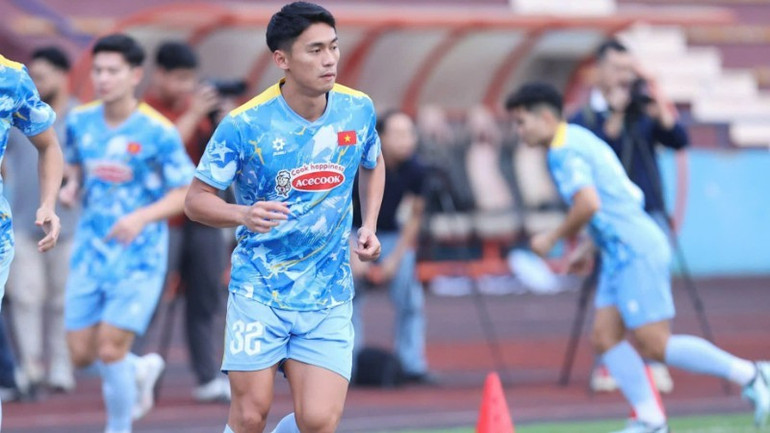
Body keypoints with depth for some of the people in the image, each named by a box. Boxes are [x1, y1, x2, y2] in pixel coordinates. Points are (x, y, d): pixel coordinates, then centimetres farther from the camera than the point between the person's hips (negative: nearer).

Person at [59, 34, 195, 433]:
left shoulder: (157, 131, -14)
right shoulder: (80, 121, 1)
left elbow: (185, 192, -11)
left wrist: (141, 217, -26)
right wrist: (71, 186, -4)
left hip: (139, 259, -5)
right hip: (90, 253, 5)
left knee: (110, 350, -12)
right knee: (82, 355, 5)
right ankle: (141, 370, 37)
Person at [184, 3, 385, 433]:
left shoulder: (358, 110, -2)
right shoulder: (243, 125, -14)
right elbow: (197, 199, -6)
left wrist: (369, 226, 5)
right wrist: (244, 214, -26)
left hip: (329, 297, 2)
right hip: (259, 293, -2)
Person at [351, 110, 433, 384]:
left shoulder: (414, 170, -14)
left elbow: (414, 216, -1)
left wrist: (396, 257, -5)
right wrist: (354, 257, -19)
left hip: (392, 236, 3)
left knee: (410, 299, -7)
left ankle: (412, 366, 0)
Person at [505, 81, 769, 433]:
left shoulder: (563, 151, -13)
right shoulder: (579, 139, 19)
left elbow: (588, 204, -27)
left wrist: (553, 238, -14)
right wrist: (588, 247, 25)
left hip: (635, 253, -10)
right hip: (620, 255, 10)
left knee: (655, 345, -10)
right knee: (606, 337, 4)